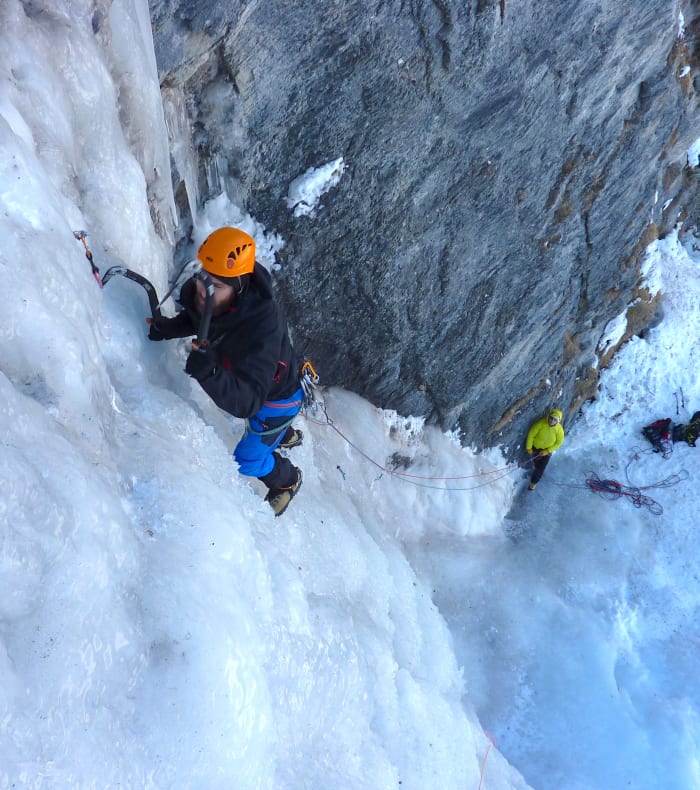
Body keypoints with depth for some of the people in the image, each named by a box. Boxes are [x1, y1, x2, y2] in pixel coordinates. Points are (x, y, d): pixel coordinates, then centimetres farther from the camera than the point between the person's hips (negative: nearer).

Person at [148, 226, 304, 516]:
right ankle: (287, 436, 72)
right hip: (241, 377, 7)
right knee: (258, 423, 37)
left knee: (247, 459, 15)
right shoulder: (197, 292, -27)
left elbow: (246, 402, -50)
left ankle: (287, 481, 49)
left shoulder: (263, 327, -48)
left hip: (278, 394, -7)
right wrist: (167, 327, -18)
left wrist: (210, 373, -66)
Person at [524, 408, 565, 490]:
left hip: (547, 451, 0)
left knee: (540, 469, 3)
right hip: (536, 448, 0)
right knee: (535, 464, 26)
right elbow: (531, 435, -17)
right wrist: (529, 448, -10)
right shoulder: (540, 424, -30)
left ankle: (533, 482, 26)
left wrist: (547, 451, -16)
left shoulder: (559, 430, -26)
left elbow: (559, 442, -11)